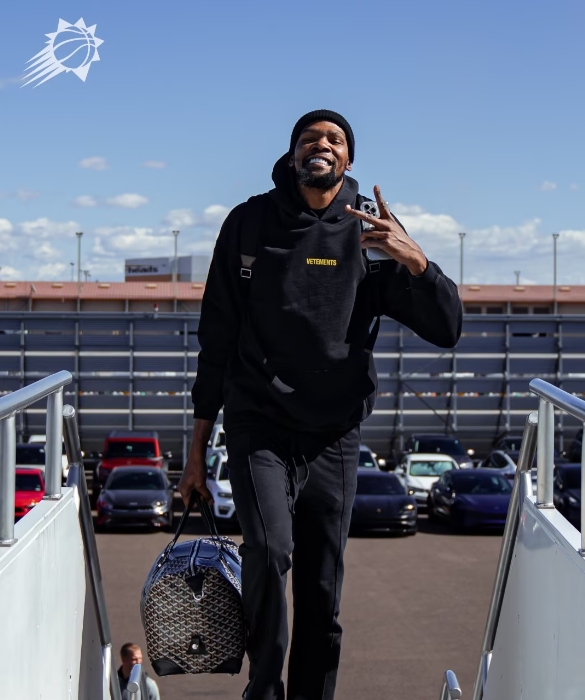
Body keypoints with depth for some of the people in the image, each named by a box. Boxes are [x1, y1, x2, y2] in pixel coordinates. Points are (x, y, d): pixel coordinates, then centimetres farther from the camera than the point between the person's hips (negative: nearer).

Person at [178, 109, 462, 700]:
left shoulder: (368, 237, 2)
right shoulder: (250, 224, 3)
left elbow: (446, 330, -3)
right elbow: (217, 340, 7)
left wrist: (413, 259, -22)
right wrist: (198, 448, 6)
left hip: (334, 440, 2)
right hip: (258, 430, -1)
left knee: (322, 597, 6)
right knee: (269, 549, -23)